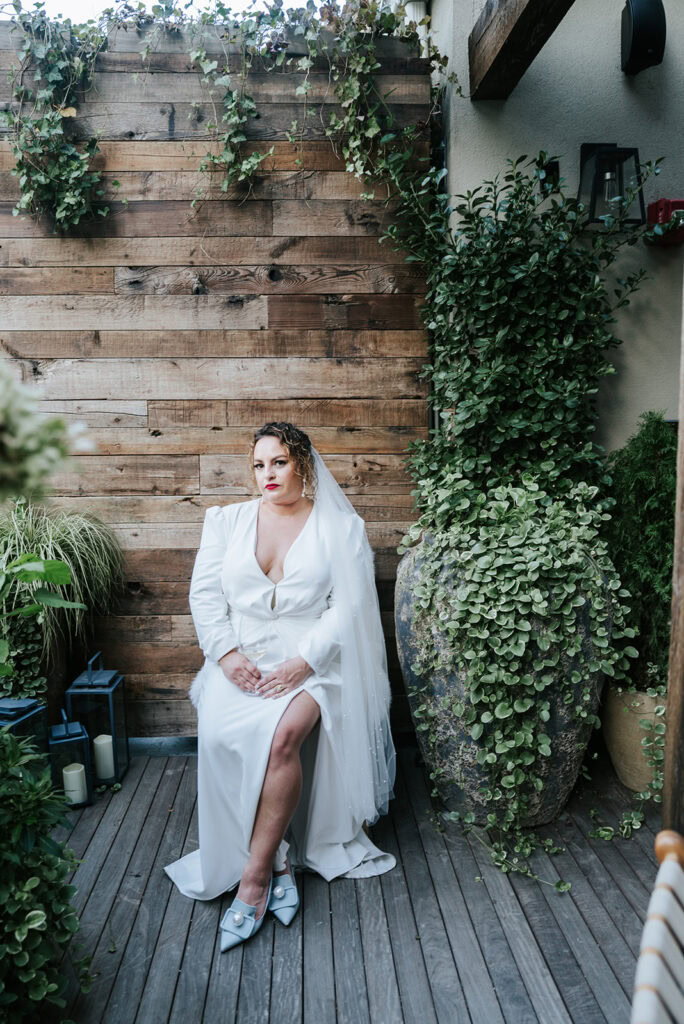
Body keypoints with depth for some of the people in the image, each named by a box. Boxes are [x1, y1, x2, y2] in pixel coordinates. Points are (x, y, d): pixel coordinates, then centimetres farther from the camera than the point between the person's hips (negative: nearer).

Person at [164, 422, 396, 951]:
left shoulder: (340, 527, 5)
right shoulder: (227, 519, 13)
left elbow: (348, 606, -3)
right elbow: (205, 592, 7)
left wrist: (302, 662, -15)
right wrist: (227, 653, -9)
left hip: (308, 660, -2)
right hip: (240, 659, 3)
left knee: (283, 734, -31)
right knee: (220, 735, -26)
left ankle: (255, 874, -16)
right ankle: (277, 857, -6)